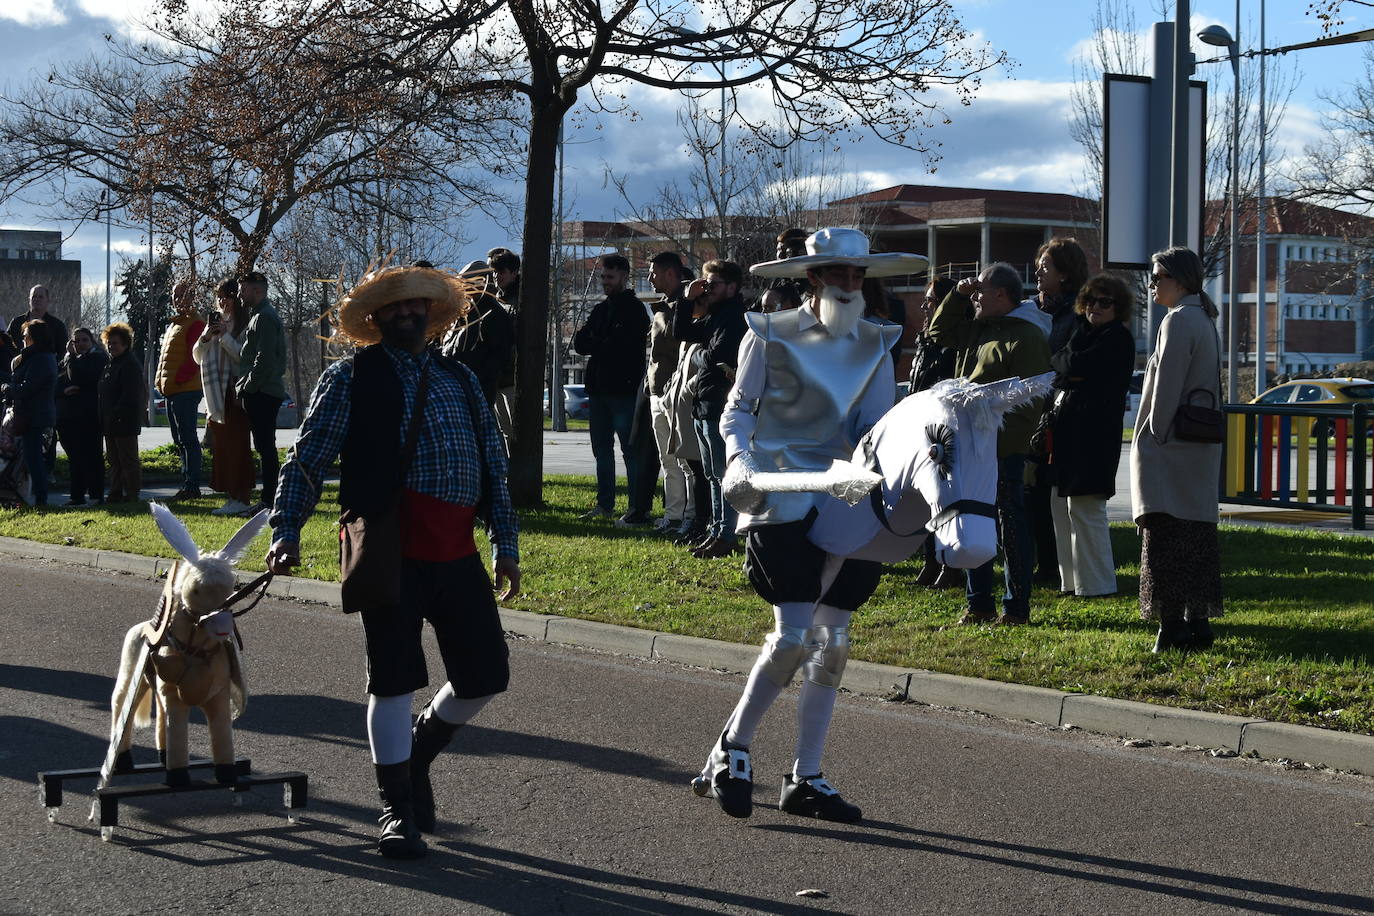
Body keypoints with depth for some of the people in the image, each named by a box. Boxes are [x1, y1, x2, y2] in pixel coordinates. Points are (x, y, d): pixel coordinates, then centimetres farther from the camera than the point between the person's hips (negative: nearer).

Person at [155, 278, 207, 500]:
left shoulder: (195, 324, -9)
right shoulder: (174, 324, 21)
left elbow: (195, 357, -17)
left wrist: (180, 380, -19)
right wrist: (160, 381, 15)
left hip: (186, 390, -10)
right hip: (171, 390, 10)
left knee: (188, 439, -9)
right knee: (179, 440, 12)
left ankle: (191, 486, -7)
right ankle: (188, 485, 18)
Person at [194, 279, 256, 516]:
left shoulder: (244, 324, -4)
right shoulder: (215, 322, 18)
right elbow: (197, 356, 16)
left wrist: (224, 336, -17)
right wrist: (205, 338, -3)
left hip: (235, 391, -8)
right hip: (216, 393, 8)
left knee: (237, 445, -9)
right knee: (221, 446, 7)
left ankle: (242, 498, -8)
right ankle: (231, 495, 11)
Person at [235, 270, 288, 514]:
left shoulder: (264, 318, -12)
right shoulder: (259, 316, 21)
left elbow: (264, 359, -20)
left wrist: (246, 387, -14)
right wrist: (244, 387, 15)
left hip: (262, 393, -10)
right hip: (264, 393, 10)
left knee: (265, 447, -9)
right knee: (265, 448, 11)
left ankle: (269, 500, -8)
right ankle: (268, 499, 14)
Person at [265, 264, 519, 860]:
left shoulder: (460, 380, 19)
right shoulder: (352, 377, 5)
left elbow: (494, 465, 20)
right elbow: (307, 459, 2)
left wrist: (506, 545, 16)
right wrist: (286, 532, -8)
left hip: (457, 551, 5)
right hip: (391, 547, -5)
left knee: (485, 675, 4)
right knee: (394, 679, -1)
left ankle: (415, 756, 31)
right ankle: (397, 811, 12)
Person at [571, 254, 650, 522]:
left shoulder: (634, 309, -5)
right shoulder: (601, 309, 18)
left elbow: (622, 345, -16)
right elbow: (579, 342, 7)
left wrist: (594, 344, -4)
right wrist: (604, 345, -11)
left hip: (624, 390, -8)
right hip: (598, 389, 8)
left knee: (630, 450, -6)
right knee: (601, 449, 11)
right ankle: (605, 505, 17)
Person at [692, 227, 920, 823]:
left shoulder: (876, 345, 12)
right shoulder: (770, 335, 1)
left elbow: (880, 427, 9)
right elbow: (738, 409, 4)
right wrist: (740, 459, -14)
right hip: (783, 499, -5)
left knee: (833, 641, 4)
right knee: (793, 637, -14)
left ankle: (805, 778, 14)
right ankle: (731, 751, 6)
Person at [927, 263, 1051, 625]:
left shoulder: (1027, 336, -12)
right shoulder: (978, 328, 16)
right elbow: (939, 331, 32)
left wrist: (997, 438, -24)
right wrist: (957, 295, 17)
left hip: (1003, 449, -9)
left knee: (1010, 525, -2)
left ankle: (1016, 607, 4)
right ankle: (979, 604, 21)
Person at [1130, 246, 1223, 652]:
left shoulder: (1178, 320, -13)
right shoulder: (1202, 319, 16)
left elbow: (1166, 389, -17)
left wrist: (1153, 439, -11)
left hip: (1169, 449, -10)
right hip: (1200, 447, 10)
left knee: (1166, 538, -8)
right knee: (1195, 536, 11)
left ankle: (1173, 625, -10)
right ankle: (1197, 620, 14)